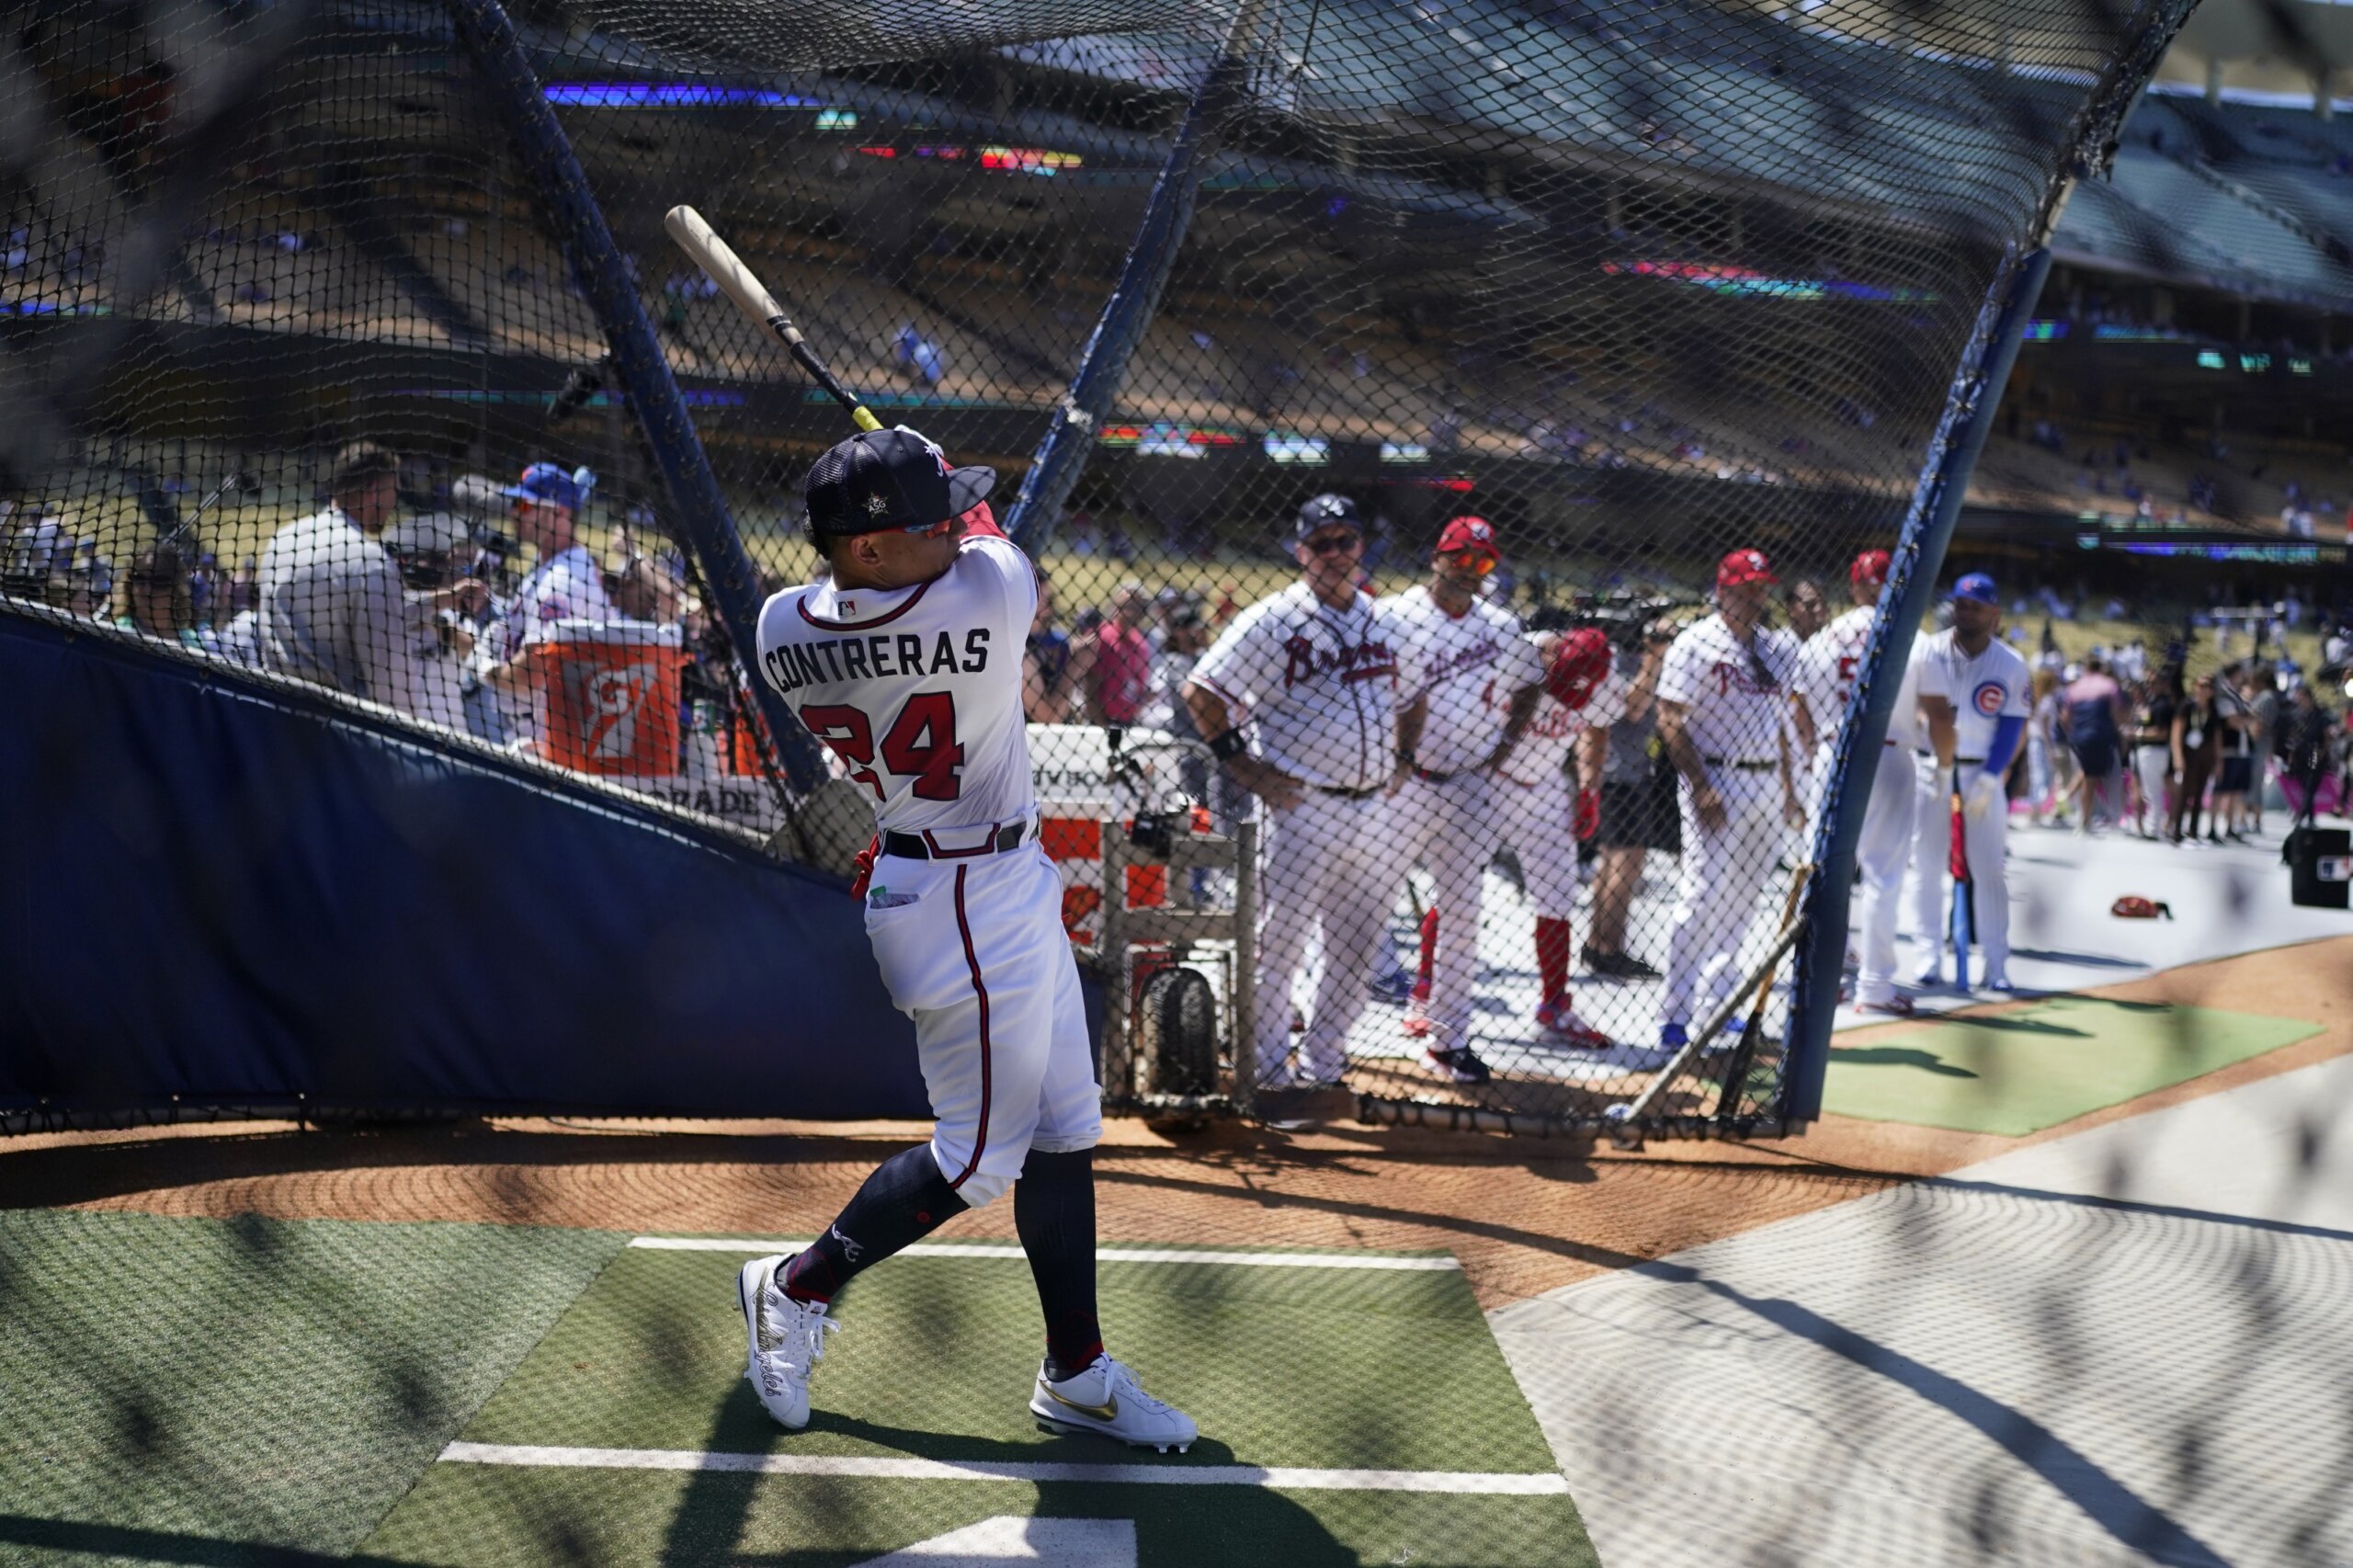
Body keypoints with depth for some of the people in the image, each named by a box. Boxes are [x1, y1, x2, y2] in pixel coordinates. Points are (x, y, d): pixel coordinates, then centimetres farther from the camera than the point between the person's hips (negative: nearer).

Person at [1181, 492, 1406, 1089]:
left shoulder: (1381, 622, 12)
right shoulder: (1273, 621, -8)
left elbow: (1404, 695, 29)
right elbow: (1201, 692, -9)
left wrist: (1399, 761, 16)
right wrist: (1243, 766, -12)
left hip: (1372, 810, 7)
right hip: (1301, 809, -7)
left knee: (1359, 948, 11)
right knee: (1279, 941, -4)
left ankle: (1321, 1063, 23)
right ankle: (1268, 1070, 7)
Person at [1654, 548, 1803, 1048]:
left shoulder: (1779, 648, 14)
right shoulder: (1697, 643, -7)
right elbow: (1670, 721, -12)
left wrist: (1788, 789, 17)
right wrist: (1701, 789, -19)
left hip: (1767, 784, 7)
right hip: (1717, 779, -7)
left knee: (1742, 899, 10)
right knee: (1703, 895, -11)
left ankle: (1719, 999, 21)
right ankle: (1673, 1016, -7)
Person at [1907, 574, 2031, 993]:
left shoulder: (2011, 664, -4)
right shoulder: (1931, 652, -7)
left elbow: (2012, 729, -6)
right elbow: (1936, 714, -11)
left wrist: (1988, 780, -13)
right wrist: (1943, 768, -16)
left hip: (1984, 771, 0)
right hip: (1933, 767, 0)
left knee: (1990, 870, -1)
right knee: (1927, 865, 0)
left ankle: (1996, 964, 3)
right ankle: (1931, 956, 7)